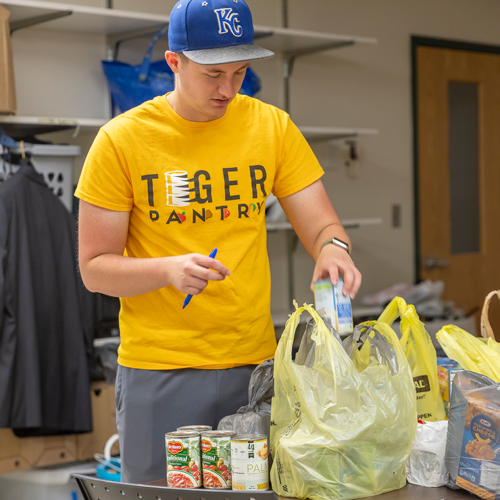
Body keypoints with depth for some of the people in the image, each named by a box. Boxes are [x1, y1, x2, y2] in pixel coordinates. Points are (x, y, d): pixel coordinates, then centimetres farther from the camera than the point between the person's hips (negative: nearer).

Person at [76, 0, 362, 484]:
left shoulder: (272, 127, 3)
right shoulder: (121, 140, -6)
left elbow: (321, 225, 4)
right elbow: (94, 268, -5)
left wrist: (332, 248, -20)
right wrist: (168, 269, -23)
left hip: (255, 365, 3)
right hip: (158, 372, -2)